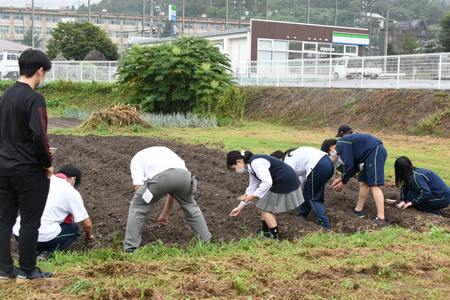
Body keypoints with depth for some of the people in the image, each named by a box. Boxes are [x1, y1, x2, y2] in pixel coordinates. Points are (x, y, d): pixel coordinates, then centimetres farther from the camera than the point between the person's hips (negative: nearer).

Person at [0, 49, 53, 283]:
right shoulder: (34, 99, -17)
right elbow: (39, 136, -22)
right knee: (30, 222, 4)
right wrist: (47, 163, -8)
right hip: (29, 171, -7)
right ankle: (27, 271, 13)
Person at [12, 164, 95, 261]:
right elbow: (87, 224, 6)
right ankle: (48, 253, -3)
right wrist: (88, 236, 30)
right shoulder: (72, 192, 1)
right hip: (42, 238, -6)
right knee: (74, 229, 21)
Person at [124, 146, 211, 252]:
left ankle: (131, 249, 14)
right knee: (190, 206, 31)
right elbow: (173, 191, 44)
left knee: (137, 207, 16)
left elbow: (138, 187, 11)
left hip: (160, 178, -5)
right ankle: (206, 240, 36)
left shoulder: (137, 158, 30)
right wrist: (165, 214, 51)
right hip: (183, 174, 5)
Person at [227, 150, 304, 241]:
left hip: (285, 184, -10)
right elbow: (252, 188, 20)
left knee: (266, 208, -2)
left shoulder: (256, 163, -20)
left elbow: (267, 182, -25)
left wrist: (253, 195, -15)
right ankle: (265, 232, 30)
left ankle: (277, 238, 3)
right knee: (265, 205, 19)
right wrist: (239, 208, 23)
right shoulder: (252, 165, 14)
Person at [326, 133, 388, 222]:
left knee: (374, 185, -15)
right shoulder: (346, 142, 23)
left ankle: (381, 217, -22)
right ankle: (358, 211, 24)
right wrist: (341, 179, 25)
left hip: (375, 151, -11)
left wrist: (343, 182, 2)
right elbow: (354, 166, 26)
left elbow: (349, 165, -11)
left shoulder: (341, 144, -8)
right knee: (363, 182, 15)